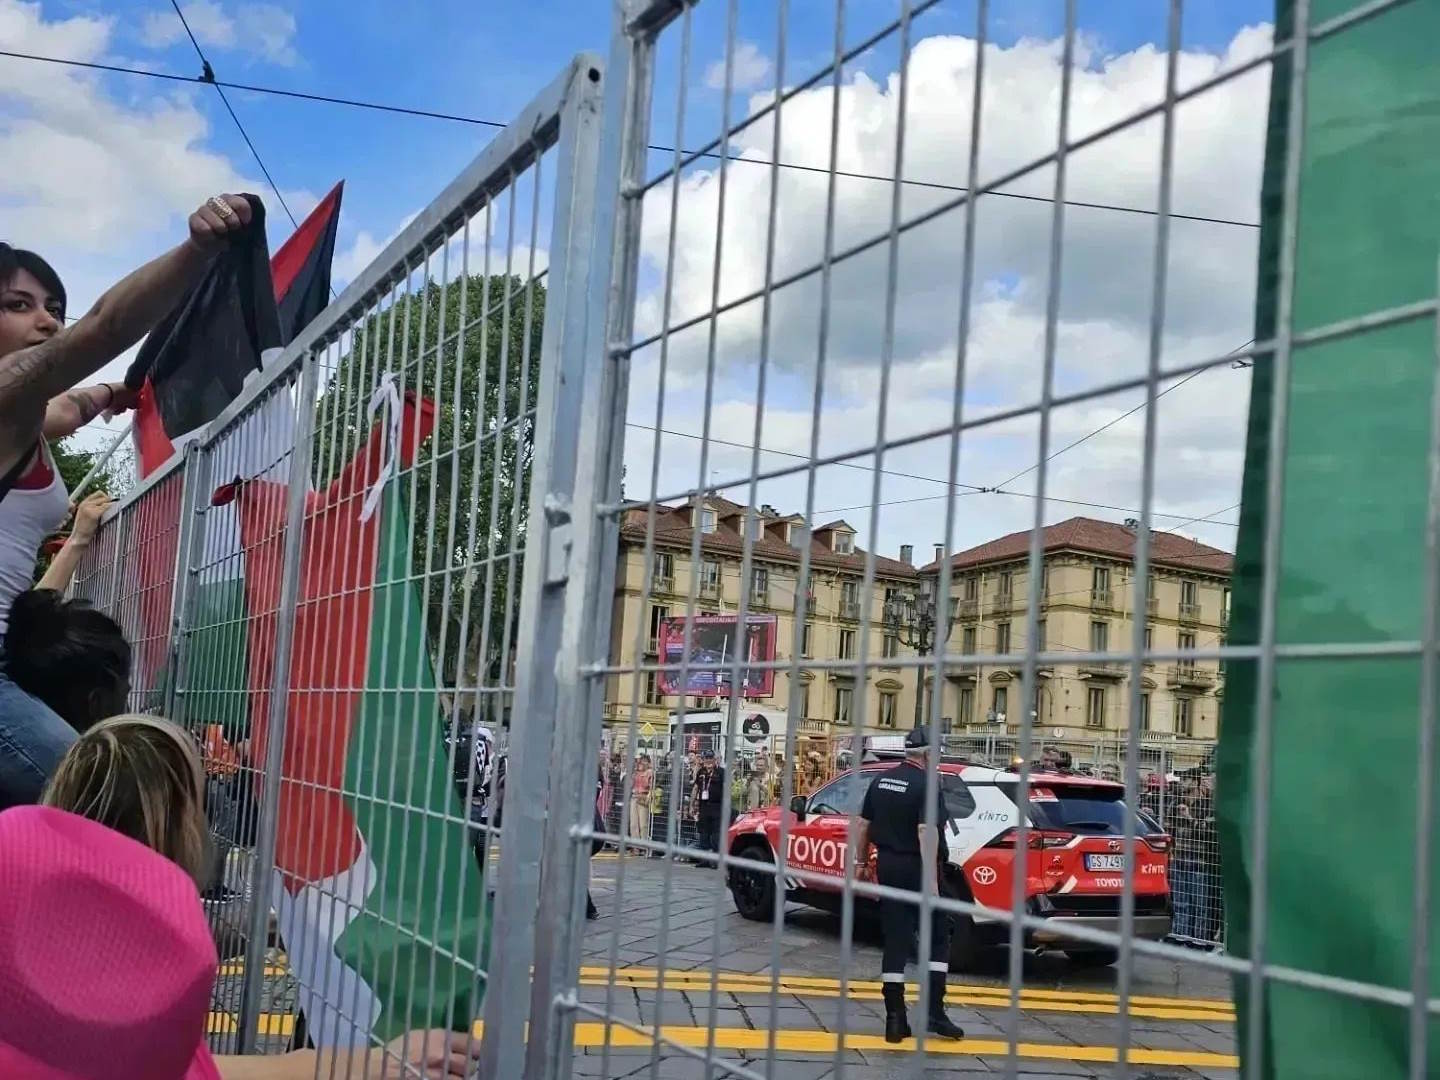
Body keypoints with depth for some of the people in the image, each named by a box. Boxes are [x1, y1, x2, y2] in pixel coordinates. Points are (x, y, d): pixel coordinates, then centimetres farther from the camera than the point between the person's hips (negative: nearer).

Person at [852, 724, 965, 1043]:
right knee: (937, 938, 8)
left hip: (887, 867, 6)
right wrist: (931, 880, -25)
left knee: (895, 939, 8)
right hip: (916, 869, -6)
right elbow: (926, 832, -24)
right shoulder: (926, 784, -14)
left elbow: (864, 826, 12)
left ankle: (895, 1018, 7)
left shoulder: (881, 781, 8)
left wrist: (860, 861, 22)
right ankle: (934, 1011, 1)